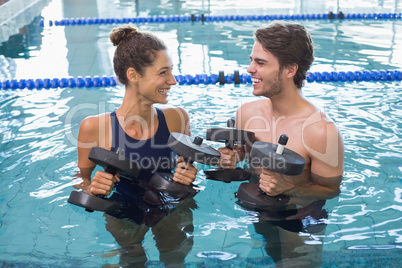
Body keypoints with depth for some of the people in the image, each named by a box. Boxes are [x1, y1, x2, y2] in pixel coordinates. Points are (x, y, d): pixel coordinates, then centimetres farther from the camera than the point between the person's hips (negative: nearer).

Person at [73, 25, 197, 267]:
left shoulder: (177, 118, -8)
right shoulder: (95, 127, -15)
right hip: (123, 214, -1)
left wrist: (189, 177, -14)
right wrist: (91, 188, -20)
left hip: (171, 208, 1)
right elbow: (81, 176, 1)